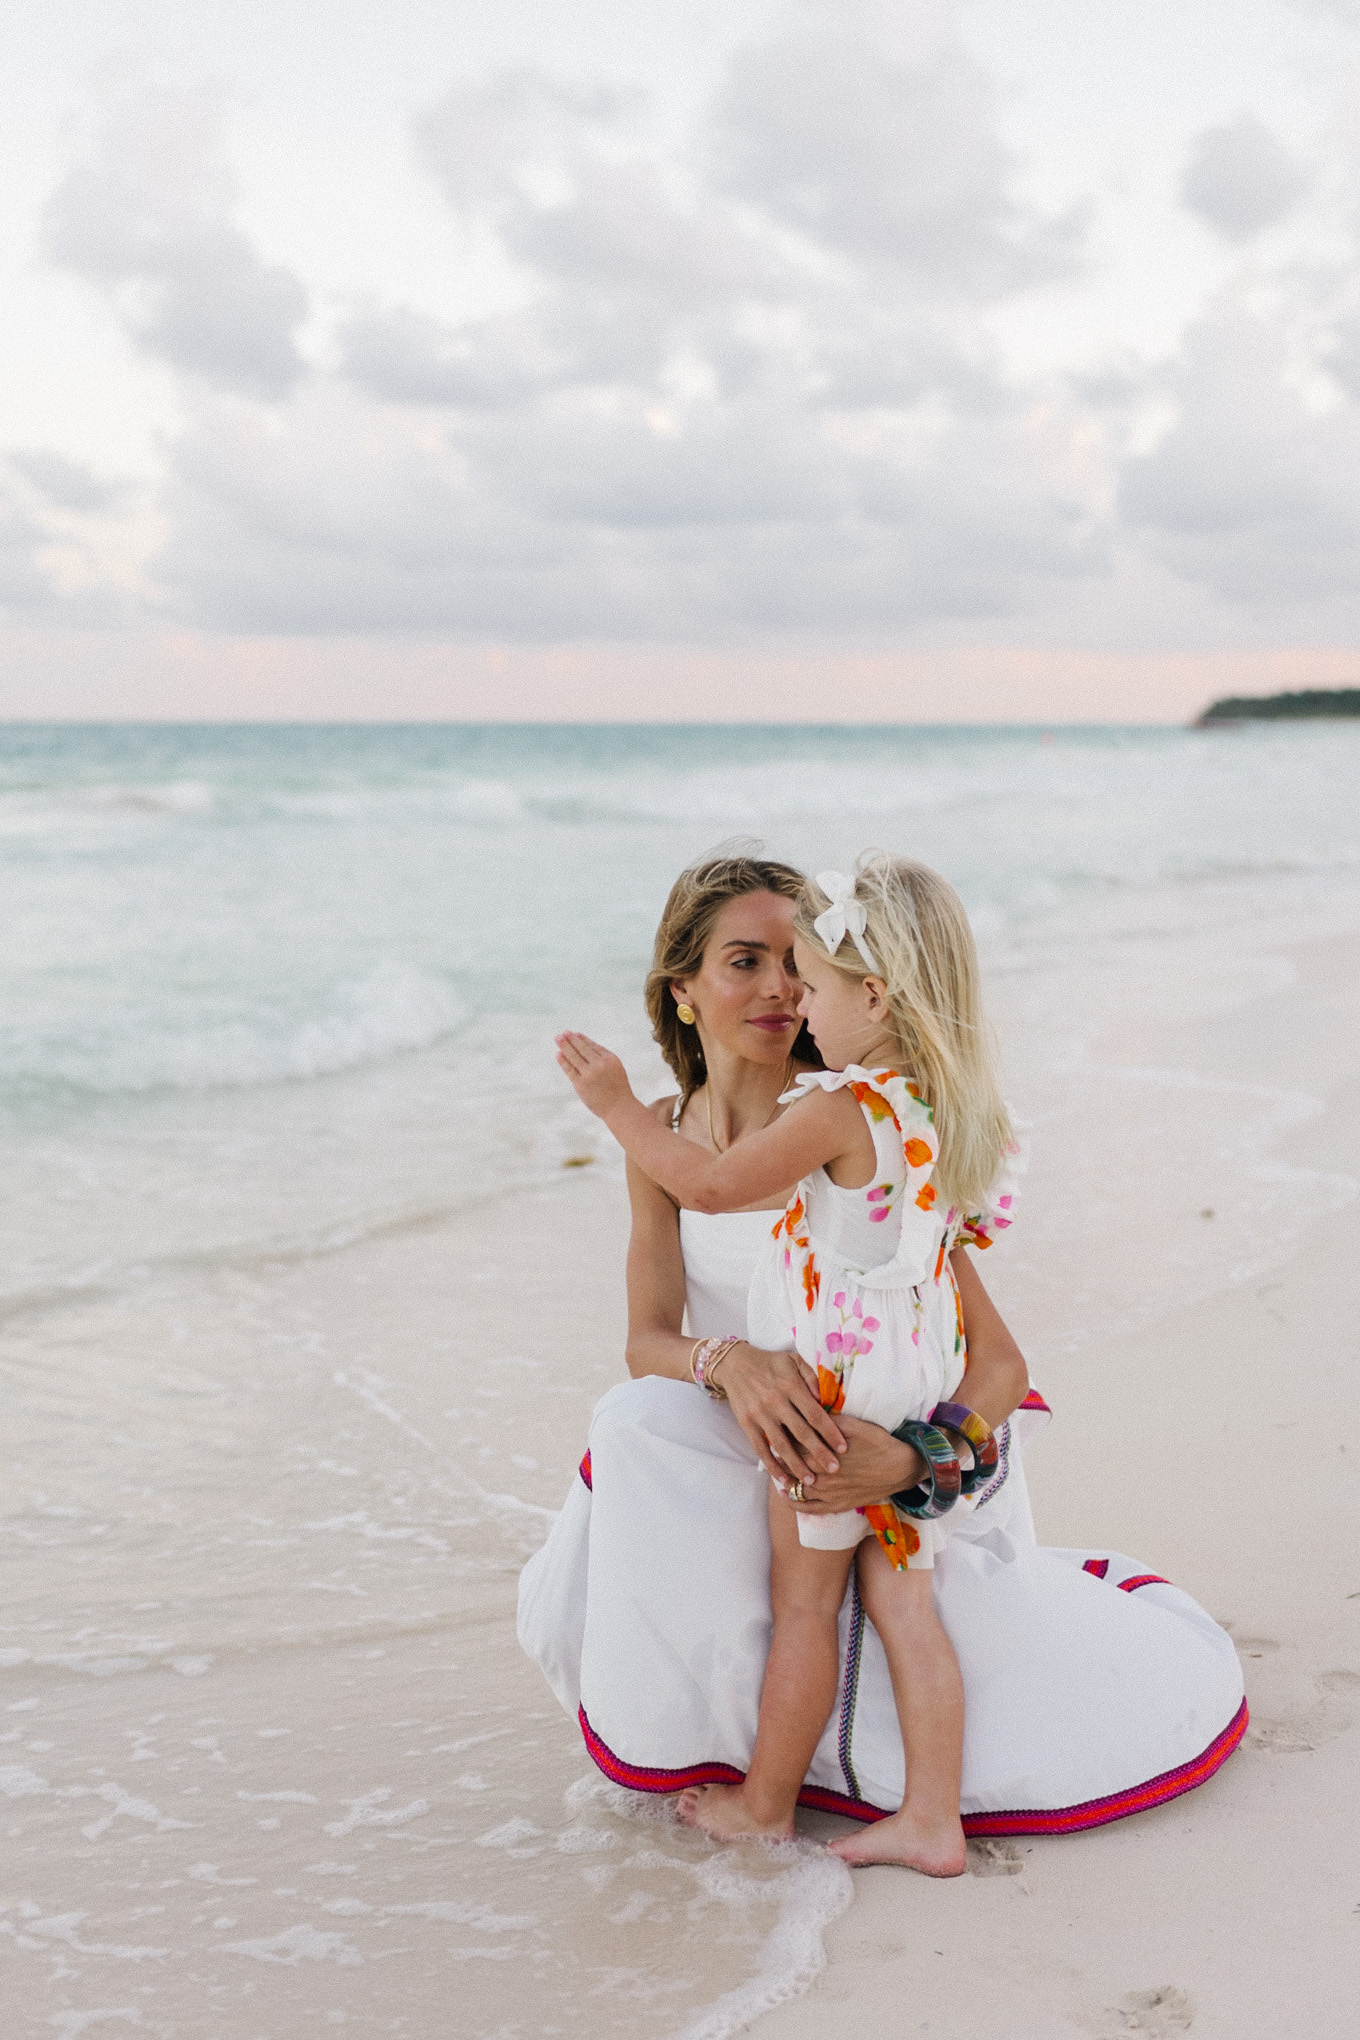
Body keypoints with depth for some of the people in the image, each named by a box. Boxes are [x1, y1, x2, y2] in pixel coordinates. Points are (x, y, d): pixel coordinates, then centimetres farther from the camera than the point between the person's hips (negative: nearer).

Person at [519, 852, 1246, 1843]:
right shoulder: (665, 1136, -3)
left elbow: (999, 1360, -21)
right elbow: (648, 1342, -11)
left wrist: (911, 1461, -43)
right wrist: (736, 1364, -36)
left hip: (894, 1447, -3)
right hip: (741, 1461, 4)